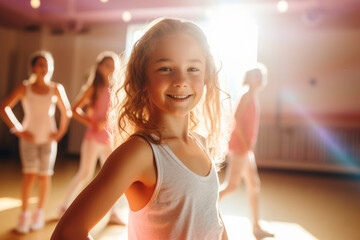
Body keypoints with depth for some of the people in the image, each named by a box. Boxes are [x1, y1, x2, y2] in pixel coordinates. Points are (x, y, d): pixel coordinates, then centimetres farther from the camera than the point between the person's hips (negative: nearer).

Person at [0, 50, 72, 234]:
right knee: (29, 175, -10)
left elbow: (66, 112, 10)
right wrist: (18, 130, -9)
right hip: (29, 137, -1)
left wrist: (60, 132, 3)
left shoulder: (56, 89, 0)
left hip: (48, 138, 1)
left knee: (44, 176, 5)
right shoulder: (24, 88, -3)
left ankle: (39, 214, 22)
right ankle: (24, 215, 7)